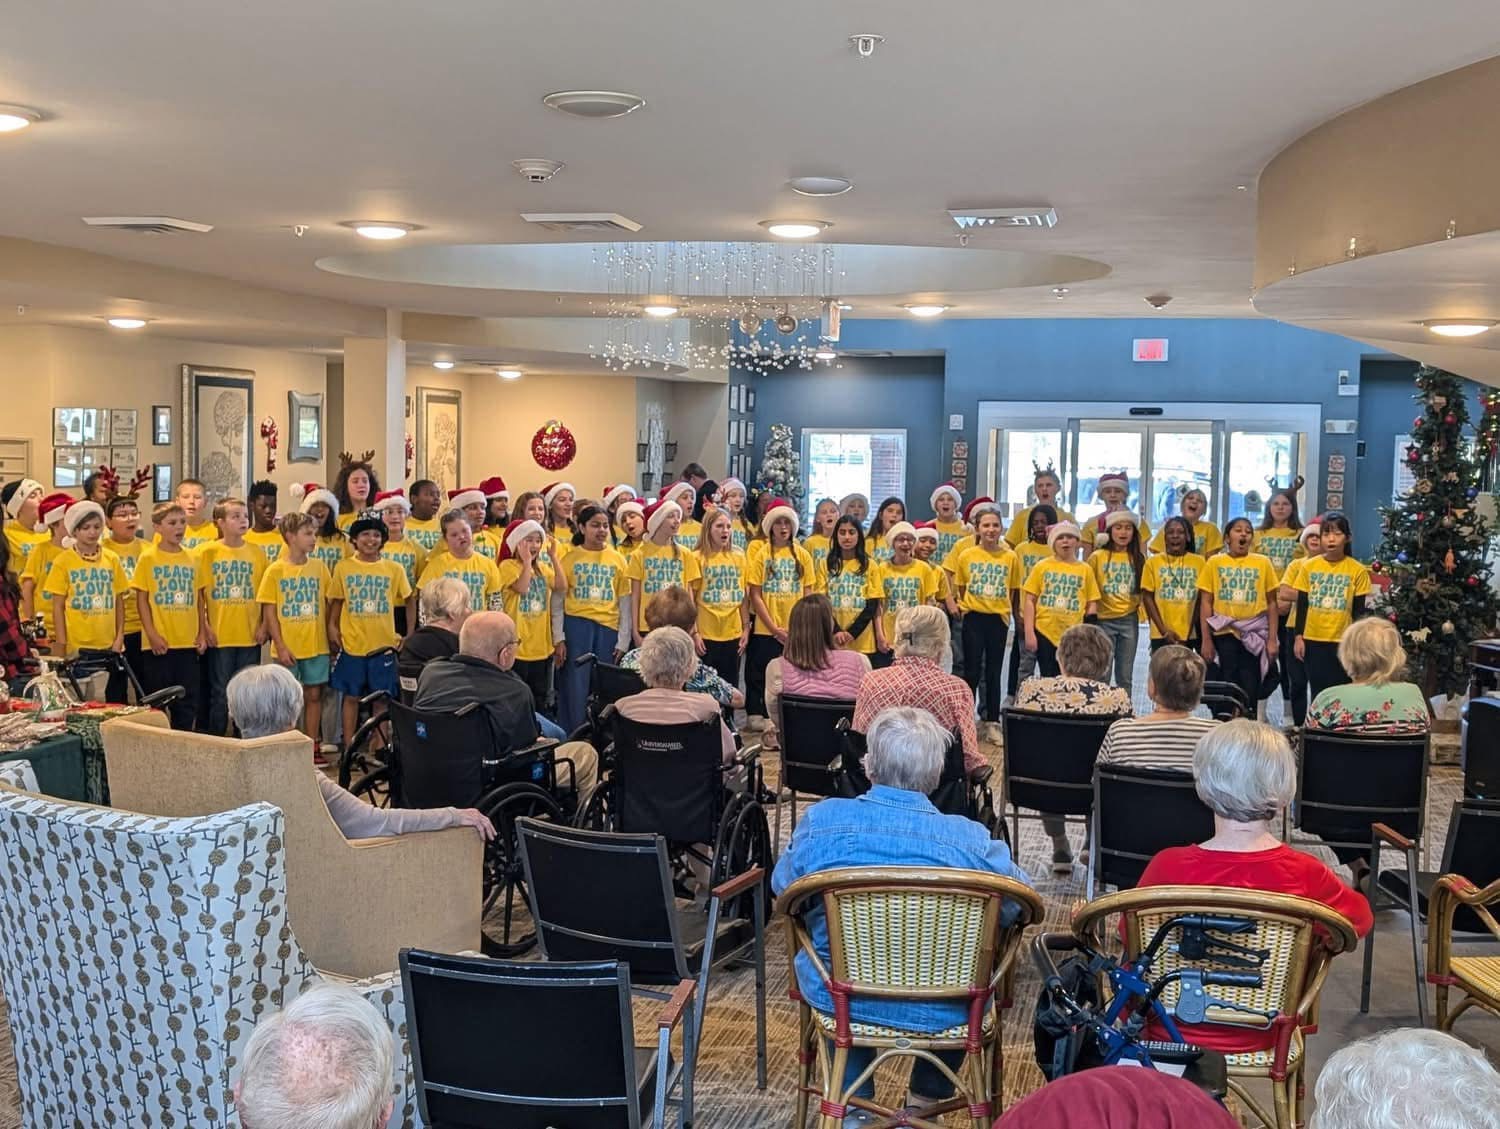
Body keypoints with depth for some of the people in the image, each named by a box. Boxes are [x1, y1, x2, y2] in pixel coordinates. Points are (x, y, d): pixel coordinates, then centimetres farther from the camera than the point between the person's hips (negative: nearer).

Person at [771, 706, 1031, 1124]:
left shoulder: (821, 819, -14)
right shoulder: (972, 840, -17)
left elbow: (782, 885, 4)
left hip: (838, 997, 1)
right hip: (940, 1009, -1)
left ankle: (855, 1106, 43)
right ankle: (925, 1103, 41)